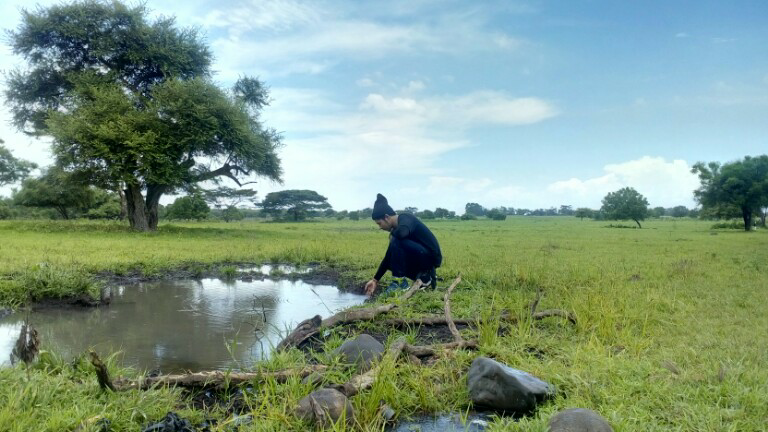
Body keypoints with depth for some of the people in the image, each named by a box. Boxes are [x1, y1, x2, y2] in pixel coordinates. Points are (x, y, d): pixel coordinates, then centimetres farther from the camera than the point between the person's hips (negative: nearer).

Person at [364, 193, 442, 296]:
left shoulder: (406, 219, -16)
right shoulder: (396, 229, 10)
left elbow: (401, 233, -41)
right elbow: (388, 257, 13)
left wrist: (392, 233, -16)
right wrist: (375, 280, 13)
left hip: (430, 257, -10)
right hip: (420, 259, 10)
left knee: (397, 241, -24)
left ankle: (400, 282, -15)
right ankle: (425, 276, 12)